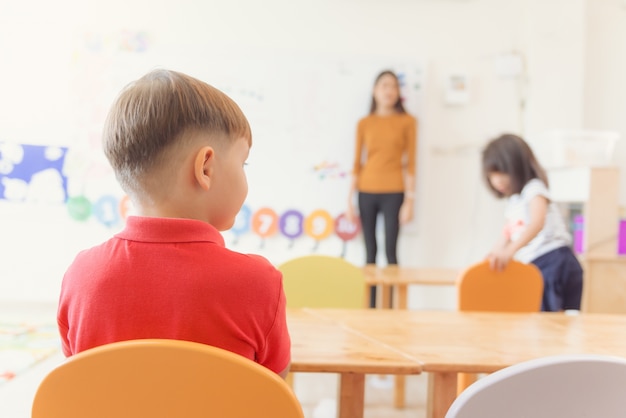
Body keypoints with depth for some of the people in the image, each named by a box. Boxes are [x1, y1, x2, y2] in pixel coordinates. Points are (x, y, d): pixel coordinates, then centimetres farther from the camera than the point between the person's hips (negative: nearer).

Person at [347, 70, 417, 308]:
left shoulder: (407, 122, 3)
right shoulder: (364, 123, 8)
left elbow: (410, 163, 1)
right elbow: (357, 163, 9)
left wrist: (410, 200, -5)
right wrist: (350, 199, 5)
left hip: (393, 192, -2)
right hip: (366, 192, 2)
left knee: (390, 250, -5)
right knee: (370, 250, 4)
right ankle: (370, 305, 6)